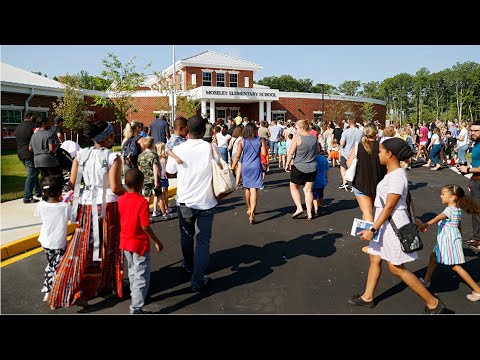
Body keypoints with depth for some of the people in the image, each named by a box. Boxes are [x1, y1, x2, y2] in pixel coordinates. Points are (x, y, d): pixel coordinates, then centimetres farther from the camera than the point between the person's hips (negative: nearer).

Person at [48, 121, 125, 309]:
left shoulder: (81, 155, 2)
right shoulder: (113, 157, -11)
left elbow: (72, 183, 2)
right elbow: (115, 187, -16)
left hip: (87, 205, 3)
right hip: (108, 206, -3)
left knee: (82, 249, 11)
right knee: (108, 248, 13)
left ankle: (68, 291, 14)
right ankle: (108, 284, 29)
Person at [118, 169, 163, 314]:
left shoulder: (120, 200, -3)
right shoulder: (142, 202, -22)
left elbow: (119, 221, 5)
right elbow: (145, 227, -21)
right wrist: (157, 242, -10)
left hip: (125, 242, 7)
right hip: (140, 244, -7)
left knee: (133, 272, 26)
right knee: (141, 277, 4)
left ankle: (135, 296, 44)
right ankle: (136, 308, 7)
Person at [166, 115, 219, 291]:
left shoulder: (178, 149, -9)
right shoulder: (210, 148, -12)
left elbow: (170, 173, 2)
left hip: (185, 201, 2)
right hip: (206, 202, -1)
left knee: (186, 236, 23)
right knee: (203, 240, 7)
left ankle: (189, 266, 44)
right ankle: (198, 280, 6)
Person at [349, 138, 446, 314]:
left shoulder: (397, 177, -22)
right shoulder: (393, 173, 7)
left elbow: (389, 207, -23)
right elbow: (407, 198, 15)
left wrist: (373, 230, -22)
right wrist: (411, 220, 24)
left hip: (393, 224, -10)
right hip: (385, 223, 10)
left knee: (396, 268, 1)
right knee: (375, 259, 17)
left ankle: (433, 303, 13)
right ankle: (367, 297, 31)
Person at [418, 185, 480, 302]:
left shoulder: (449, 210, -22)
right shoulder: (458, 210, 7)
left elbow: (439, 217, -41)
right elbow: (459, 225, 17)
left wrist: (426, 224, -56)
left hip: (450, 241, -10)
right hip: (445, 240, 10)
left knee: (456, 266, -3)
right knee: (433, 257, 20)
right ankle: (426, 280, 34)